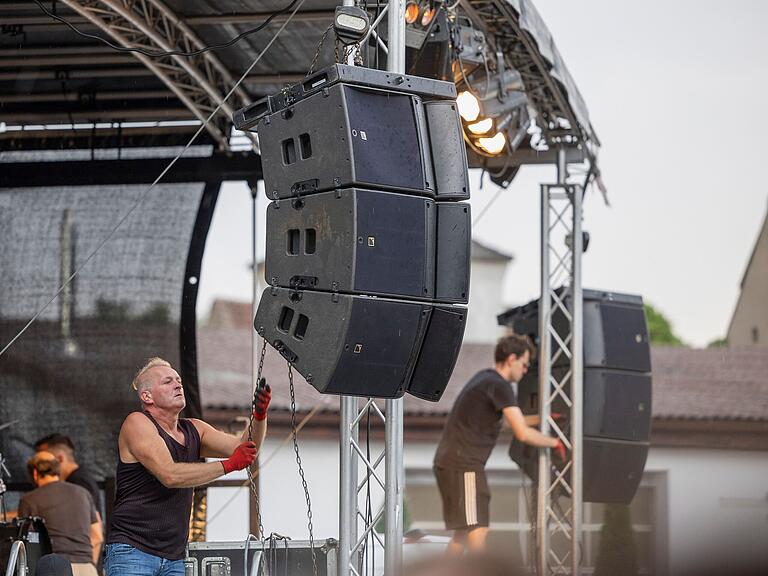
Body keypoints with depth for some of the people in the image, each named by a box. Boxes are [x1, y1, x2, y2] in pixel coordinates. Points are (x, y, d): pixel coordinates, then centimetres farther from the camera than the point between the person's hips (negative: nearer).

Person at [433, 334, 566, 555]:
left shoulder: (485, 378, 19)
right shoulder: (499, 386, -12)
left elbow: (507, 421, 34)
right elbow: (523, 433, -17)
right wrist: (555, 443, -3)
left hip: (447, 461, 10)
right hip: (463, 465, -10)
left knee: (462, 533, 15)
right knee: (477, 531, -16)